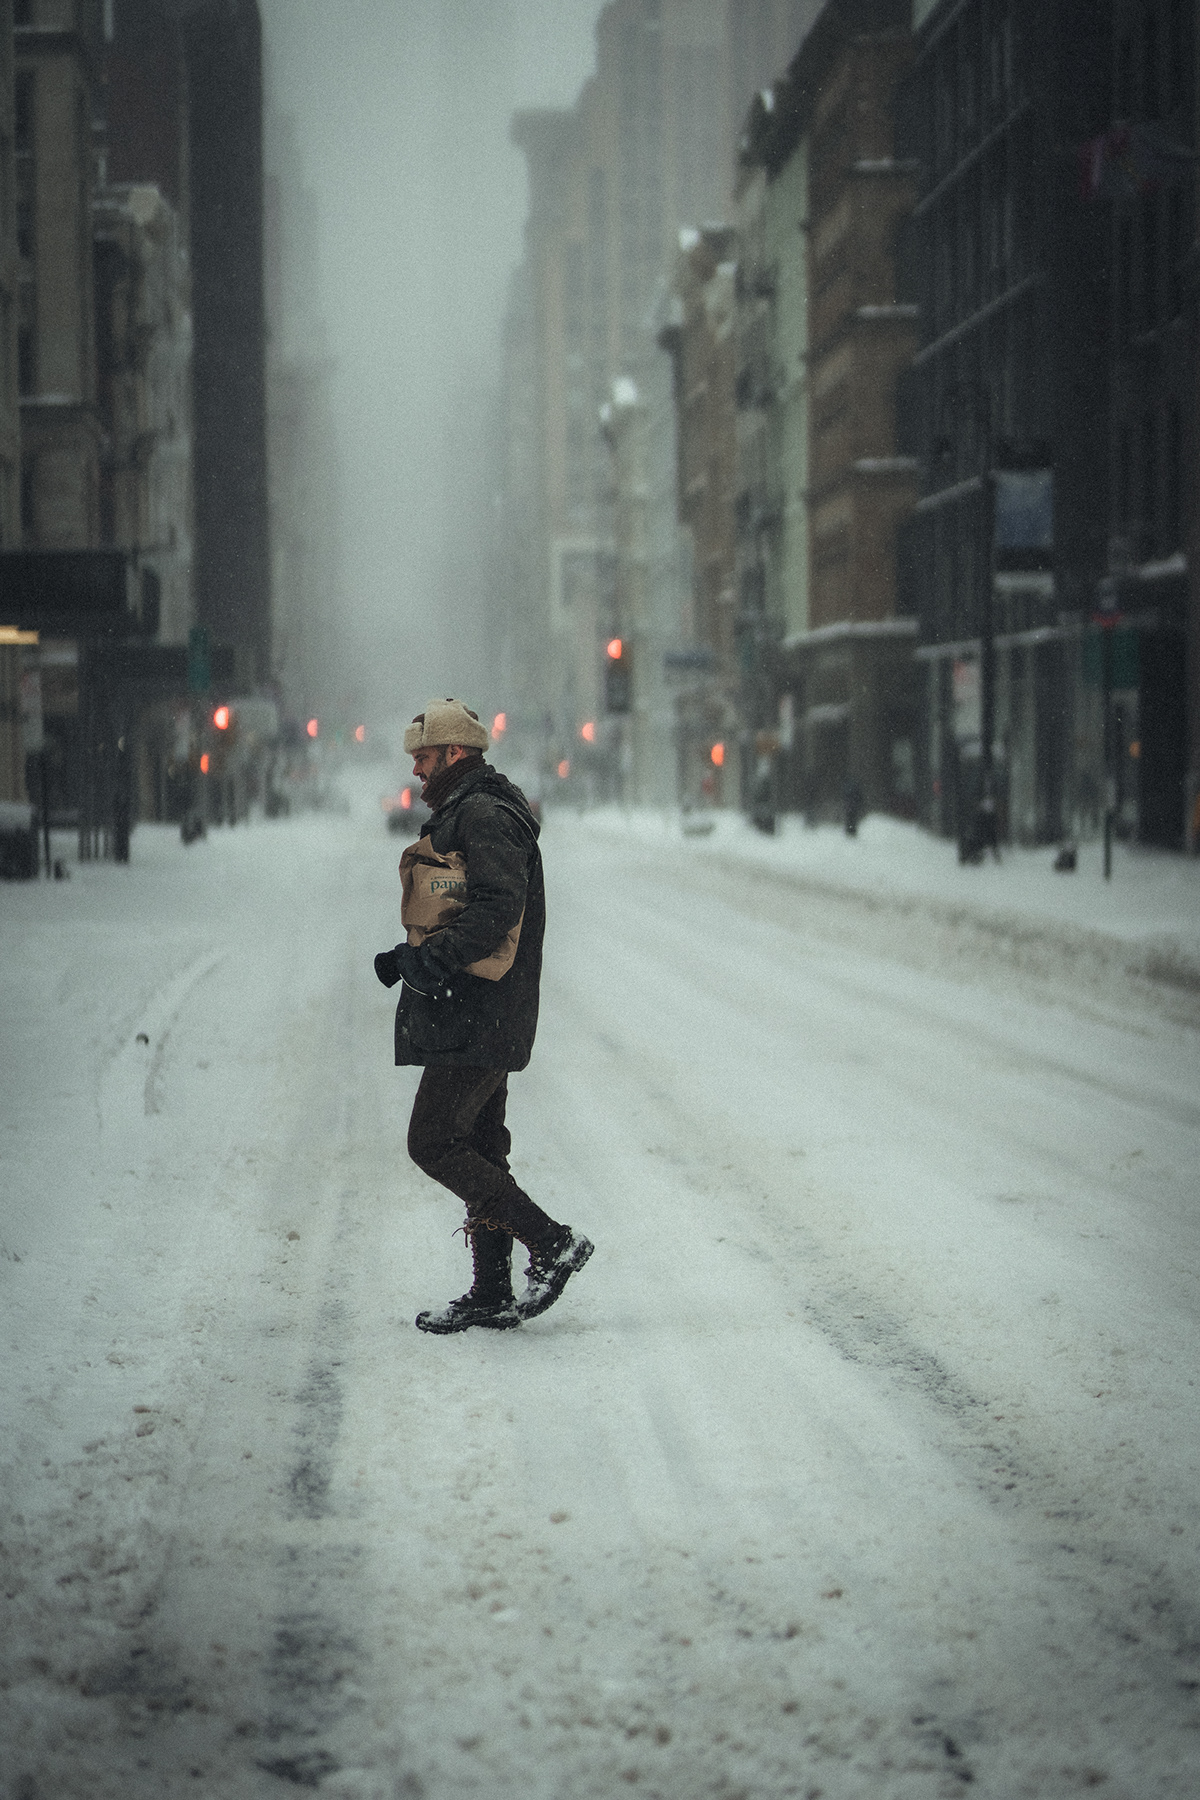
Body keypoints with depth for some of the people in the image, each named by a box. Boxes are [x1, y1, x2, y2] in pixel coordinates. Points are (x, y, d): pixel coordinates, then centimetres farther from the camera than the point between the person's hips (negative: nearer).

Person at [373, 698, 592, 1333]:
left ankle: (552, 1244, -10)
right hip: (478, 1016, 11)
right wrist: (410, 956, 11)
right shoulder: (464, 816, 20)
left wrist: (434, 957, -29)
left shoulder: (484, 816, -14)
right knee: (478, 1149, 11)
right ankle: (492, 1295, 14)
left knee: (434, 1144, -10)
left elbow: (498, 907, -25)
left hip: (476, 1017, -11)